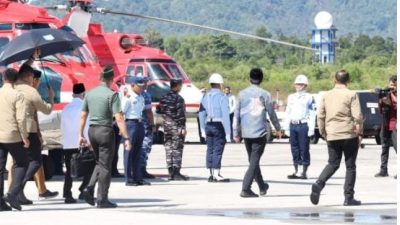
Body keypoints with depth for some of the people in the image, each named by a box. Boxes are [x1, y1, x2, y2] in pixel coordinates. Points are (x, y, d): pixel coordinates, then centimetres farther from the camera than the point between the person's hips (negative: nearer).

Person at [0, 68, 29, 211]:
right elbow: (21, 118, -15)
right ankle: (13, 194, -5)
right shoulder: (17, 96, -8)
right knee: (21, 163, 11)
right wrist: (24, 137, -9)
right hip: (13, 136, -4)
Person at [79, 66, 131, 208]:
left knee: (100, 163, 20)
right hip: (105, 131, -6)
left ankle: (89, 190, 3)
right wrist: (126, 138, -15)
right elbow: (119, 119, -16)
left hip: (92, 130, 6)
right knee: (105, 166, 2)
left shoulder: (90, 94, 6)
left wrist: (81, 135, 16)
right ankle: (102, 199, 3)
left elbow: (83, 116, 9)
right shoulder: (112, 95, -11)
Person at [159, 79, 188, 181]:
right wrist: (183, 127, -13)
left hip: (167, 126, 7)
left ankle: (171, 173, 10)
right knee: (177, 149, -4)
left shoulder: (164, 98, 10)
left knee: (168, 149, 8)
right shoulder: (178, 98, -12)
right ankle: (176, 173, -8)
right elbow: (180, 115, -16)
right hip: (176, 127, -7)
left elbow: (161, 111, 14)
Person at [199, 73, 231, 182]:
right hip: (219, 126, -6)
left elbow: (201, 114, 11)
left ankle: (211, 174, 13)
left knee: (210, 149, 10)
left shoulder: (205, 97, 8)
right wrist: (228, 132, -12)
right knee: (218, 150, -5)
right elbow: (225, 115, -14)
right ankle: (216, 175, -6)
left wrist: (203, 130, 19)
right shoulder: (222, 97, -10)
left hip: (208, 125, 6)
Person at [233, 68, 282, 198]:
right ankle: (245, 189, -15)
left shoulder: (242, 94, 3)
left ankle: (262, 187, 30)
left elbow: (236, 115, 3)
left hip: (246, 133, 4)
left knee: (253, 160, 17)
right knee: (254, 161, -3)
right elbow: (272, 114, 2)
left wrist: (236, 133, 9)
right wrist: (278, 128, 17)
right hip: (260, 132, -4)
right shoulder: (264, 95, -5)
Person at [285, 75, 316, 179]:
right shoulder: (291, 97, 17)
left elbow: (312, 114, -4)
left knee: (304, 149, -3)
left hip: (303, 125, -5)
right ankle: (296, 172, 13)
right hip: (293, 125, 5)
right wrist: (287, 127, 13)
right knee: (294, 149, 7)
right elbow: (288, 113, 19)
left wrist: (311, 129, -11)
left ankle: (304, 173, 0)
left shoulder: (309, 98, 0)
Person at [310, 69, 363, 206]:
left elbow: (320, 116, 6)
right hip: (349, 135, -4)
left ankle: (318, 184, -10)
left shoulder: (326, 96, 6)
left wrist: (323, 133, 16)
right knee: (350, 166, 6)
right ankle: (348, 198, 5)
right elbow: (357, 116, -12)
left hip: (332, 136, 4)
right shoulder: (351, 95, -7)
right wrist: (359, 133, -2)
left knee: (333, 163, 15)